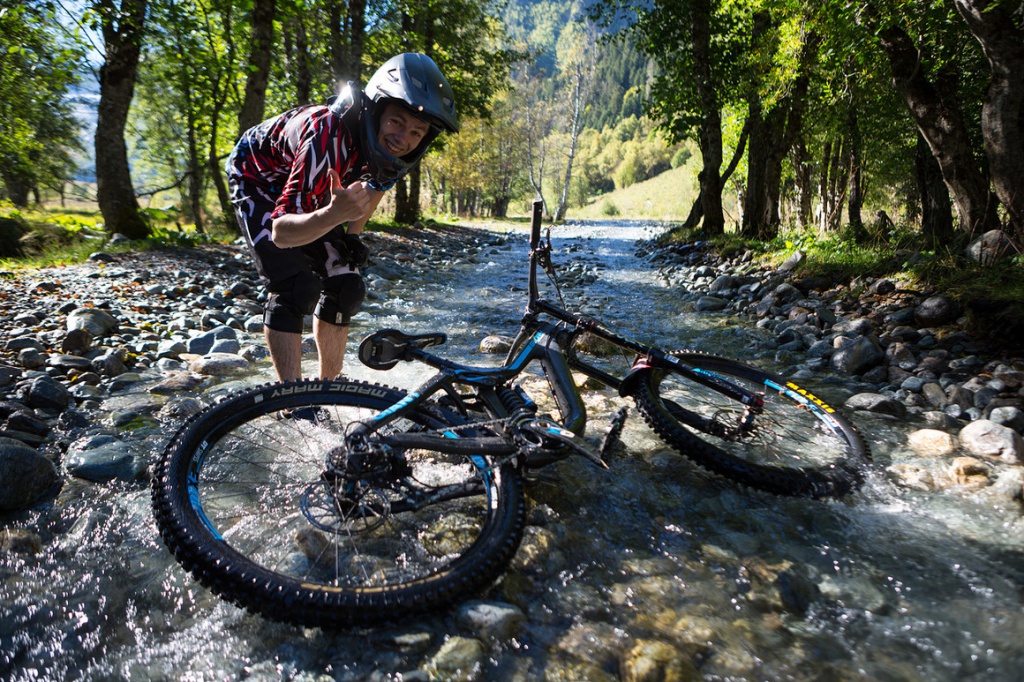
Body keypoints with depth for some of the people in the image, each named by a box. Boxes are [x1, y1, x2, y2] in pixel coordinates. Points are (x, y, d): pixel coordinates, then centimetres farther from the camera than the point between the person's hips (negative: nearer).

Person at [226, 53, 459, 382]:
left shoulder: (390, 146, -22)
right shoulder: (329, 136, -42)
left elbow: (375, 185, 3)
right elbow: (281, 233, -42)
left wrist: (350, 237, 7)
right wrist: (334, 215, -60)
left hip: (315, 195, 6)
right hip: (258, 179, -6)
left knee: (346, 289, -3)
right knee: (296, 286, -23)